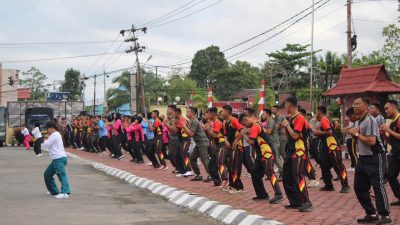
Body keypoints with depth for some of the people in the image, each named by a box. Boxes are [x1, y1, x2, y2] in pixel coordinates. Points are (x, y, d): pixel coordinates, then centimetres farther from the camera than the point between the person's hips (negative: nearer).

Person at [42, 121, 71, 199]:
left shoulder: (54, 135, -8)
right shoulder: (55, 135, 25)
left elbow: (45, 145, -11)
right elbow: (48, 147, 27)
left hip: (59, 158, -11)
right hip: (56, 159, 11)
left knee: (62, 174, -23)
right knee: (47, 174, 19)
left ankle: (65, 192, -38)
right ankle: (54, 191, 26)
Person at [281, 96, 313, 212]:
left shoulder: (299, 118, -14)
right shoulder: (291, 118, 14)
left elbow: (295, 135, -23)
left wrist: (287, 125, -13)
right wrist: (285, 126, 5)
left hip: (298, 153, -10)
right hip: (290, 152, 10)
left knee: (298, 178, -13)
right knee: (286, 178, 11)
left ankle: (307, 203, -10)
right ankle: (295, 202, 18)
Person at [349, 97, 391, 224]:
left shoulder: (369, 120, -17)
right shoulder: (360, 121, 12)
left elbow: (371, 141, -26)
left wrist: (357, 134, -14)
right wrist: (354, 134, -1)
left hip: (374, 158, -10)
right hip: (363, 158, 10)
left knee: (378, 186, -6)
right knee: (359, 187, 10)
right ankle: (371, 214, 19)